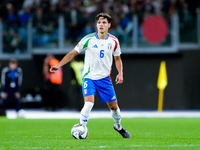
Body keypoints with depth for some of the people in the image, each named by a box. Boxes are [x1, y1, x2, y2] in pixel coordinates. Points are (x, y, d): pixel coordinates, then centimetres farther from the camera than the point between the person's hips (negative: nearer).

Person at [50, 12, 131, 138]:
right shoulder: (88, 39, -9)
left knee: (113, 106, 8)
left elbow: (117, 58, 15)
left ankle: (118, 126, 36)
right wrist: (58, 65, -10)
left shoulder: (113, 41, 0)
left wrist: (120, 73, 0)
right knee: (89, 102, -24)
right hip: (89, 77, -3)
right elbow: (73, 53, -2)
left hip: (105, 78, 3)